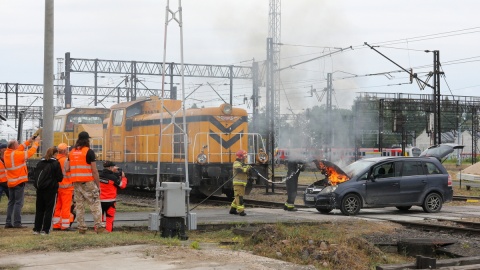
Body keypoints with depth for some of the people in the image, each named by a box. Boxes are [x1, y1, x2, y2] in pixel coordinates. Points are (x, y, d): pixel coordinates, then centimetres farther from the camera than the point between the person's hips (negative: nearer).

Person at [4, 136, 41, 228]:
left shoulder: (6, 153, 4)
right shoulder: (17, 154, -16)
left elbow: (20, 148, 16)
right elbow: (30, 152, -9)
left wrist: (29, 141, 17)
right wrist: (36, 142, 5)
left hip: (10, 182, 8)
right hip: (19, 182, -8)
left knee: (11, 202, 13)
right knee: (18, 203, -5)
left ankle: (8, 222, 12)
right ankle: (17, 223, -7)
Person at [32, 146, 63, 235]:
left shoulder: (40, 162, 4)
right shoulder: (55, 163, -10)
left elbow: (35, 175, 7)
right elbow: (60, 177, -8)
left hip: (40, 189, 5)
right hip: (51, 189, -5)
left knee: (39, 209, 13)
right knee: (49, 209, 2)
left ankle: (37, 229, 15)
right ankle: (45, 230, -1)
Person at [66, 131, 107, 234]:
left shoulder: (72, 152, 11)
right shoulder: (89, 152, -6)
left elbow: (67, 169, 9)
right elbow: (94, 171, -10)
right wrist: (98, 185, -5)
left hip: (76, 183, 5)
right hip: (88, 183, -5)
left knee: (79, 206, 9)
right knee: (95, 204, -2)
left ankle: (81, 228, 8)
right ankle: (99, 227, -8)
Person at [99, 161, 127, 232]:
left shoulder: (100, 175, -2)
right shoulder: (113, 177, -16)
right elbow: (122, 185, -6)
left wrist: (113, 171, 13)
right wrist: (123, 177, 9)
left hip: (100, 200, 4)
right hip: (110, 201, -4)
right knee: (110, 217, 6)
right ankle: (108, 230, 4)